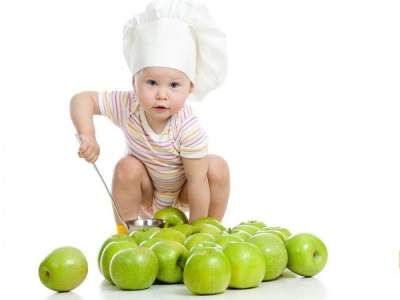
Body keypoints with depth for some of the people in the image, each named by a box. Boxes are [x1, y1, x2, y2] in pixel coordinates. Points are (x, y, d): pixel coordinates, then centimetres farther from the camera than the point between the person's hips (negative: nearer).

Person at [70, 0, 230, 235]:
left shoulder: (189, 129, -34)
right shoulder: (127, 105, -28)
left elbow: (197, 181, -29)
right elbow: (82, 99, -22)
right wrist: (87, 135, -41)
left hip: (183, 194, -1)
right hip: (146, 194, 1)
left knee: (217, 167, -26)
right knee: (127, 167, -28)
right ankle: (124, 234, -8)